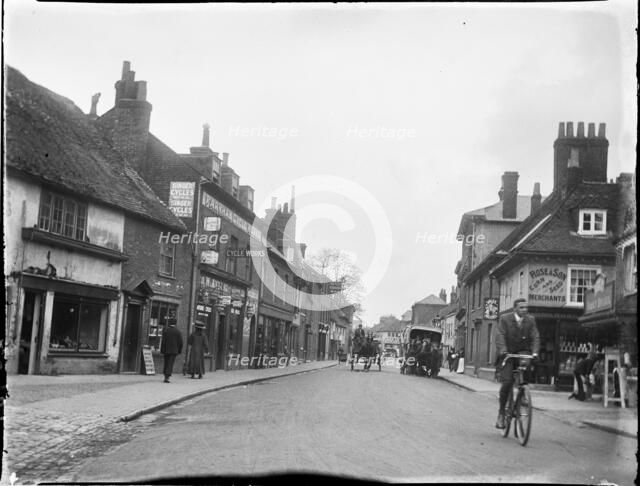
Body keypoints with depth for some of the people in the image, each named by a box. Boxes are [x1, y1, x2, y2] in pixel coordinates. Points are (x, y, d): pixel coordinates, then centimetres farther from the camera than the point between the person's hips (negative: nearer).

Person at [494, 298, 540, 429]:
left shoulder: (530, 320, 2)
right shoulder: (505, 319, -6)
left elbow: (535, 337, -4)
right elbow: (500, 336, -15)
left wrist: (534, 352, -22)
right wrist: (503, 351, -31)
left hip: (522, 352, 2)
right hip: (507, 353, -2)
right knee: (507, 382, -14)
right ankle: (501, 412, 3)